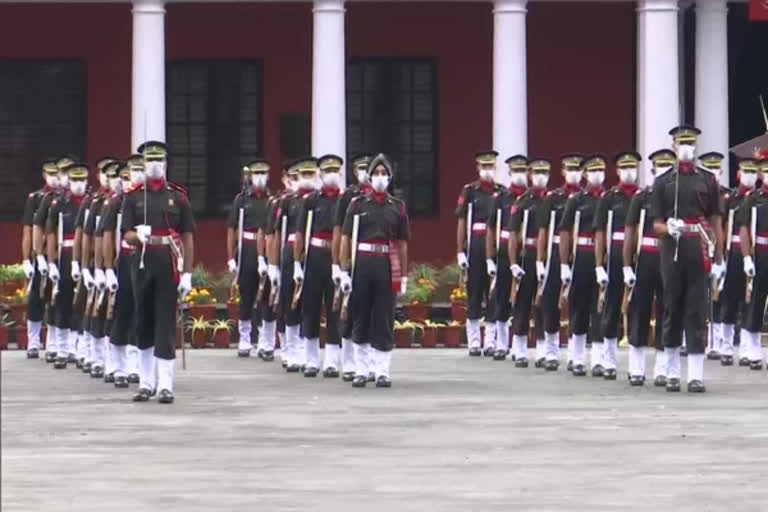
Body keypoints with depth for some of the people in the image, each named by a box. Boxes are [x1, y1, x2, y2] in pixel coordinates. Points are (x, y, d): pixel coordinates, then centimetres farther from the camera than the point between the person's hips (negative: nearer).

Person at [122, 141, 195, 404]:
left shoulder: (178, 197, 4)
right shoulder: (133, 197, 7)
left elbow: (188, 238, 4)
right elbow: (126, 235, 1)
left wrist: (187, 273, -2)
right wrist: (139, 236, -23)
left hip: (169, 266, -2)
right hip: (142, 263, 2)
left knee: (166, 325, -5)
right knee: (143, 324, 8)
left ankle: (165, 385, -6)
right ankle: (146, 382, 17)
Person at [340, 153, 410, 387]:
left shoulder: (398, 207, 7)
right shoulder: (358, 204, 4)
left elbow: (402, 244, 9)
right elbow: (346, 239, 2)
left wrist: (403, 276, 5)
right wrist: (345, 272, -5)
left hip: (387, 265, 0)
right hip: (362, 264, 0)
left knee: (384, 320, 0)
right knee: (360, 319, 4)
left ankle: (383, 371, 4)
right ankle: (361, 370, 12)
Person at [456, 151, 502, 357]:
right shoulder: (469, 191, 2)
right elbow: (462, 223, 1)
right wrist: (460, 252, -5)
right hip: (475, 245, -2)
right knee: (474, 293, 1)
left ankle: (491, 341, 9)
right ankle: (474, 342, 6)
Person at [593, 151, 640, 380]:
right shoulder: (608, 198, 4)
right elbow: (600, 234, 0)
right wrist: (599, 266, -8)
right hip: (615, 258, -1)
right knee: (611, 310, 3)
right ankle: (609, 363, 10)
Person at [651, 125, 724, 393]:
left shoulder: (708, 180, 9)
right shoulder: (663, 182, 7)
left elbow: (716, 223, 10)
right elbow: (656, 224, 5)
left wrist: (719, 259, 5)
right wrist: (669, 229, -18)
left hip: (699, 255, 0)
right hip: (672, 252, 0)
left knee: (697, 312, -3)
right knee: (672, 311, 5)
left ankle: (696, 375, -5)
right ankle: (672, 373, 14)